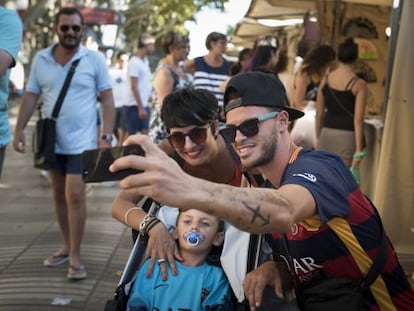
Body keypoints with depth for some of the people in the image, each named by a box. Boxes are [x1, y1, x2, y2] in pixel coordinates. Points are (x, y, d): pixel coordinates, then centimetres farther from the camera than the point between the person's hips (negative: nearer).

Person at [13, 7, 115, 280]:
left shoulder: (95, 59, -5)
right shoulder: (40, 59, 4)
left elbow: (107, 100, -6)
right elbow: (31, 96, 6)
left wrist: (106, 136, -13)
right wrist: (19, 129, -2)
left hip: (81, 141, -4)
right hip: (51, 140, 4)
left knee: (75, 195, -10)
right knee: (59, 195, 14)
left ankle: (75, 256, 1)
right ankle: (67, 246, 28)